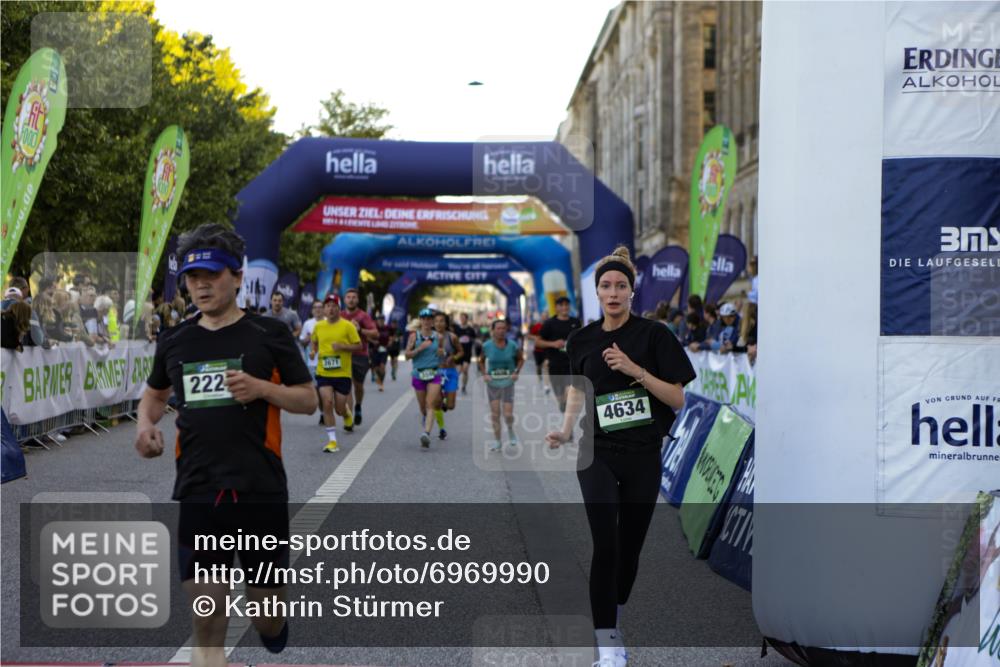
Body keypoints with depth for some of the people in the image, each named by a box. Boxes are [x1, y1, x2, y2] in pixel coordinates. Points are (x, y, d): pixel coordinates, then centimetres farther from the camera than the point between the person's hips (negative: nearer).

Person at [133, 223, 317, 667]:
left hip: (261, 492, -2)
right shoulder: (174, 341, 9)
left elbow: (308, 400, 1)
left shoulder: (269, 334, -2)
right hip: (197, 493, 2)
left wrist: (261, 388, -17)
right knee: (207, 612, -5)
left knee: (267, 613, 8)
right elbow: (155, 392, 25)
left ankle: (272, 627, 45)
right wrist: (145, 423, 4)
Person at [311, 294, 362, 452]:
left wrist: (342, 346, -20)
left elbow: (358, 346, -5)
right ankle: (332, 440, -2)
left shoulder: (348, 326, -6)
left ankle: (348, 416, 44)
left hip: (343, 373, -2)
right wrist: (313, 351, 2)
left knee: (340, 408, 4)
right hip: (323, 373, 2)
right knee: (327, 403, -11)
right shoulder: (318, 326, 5)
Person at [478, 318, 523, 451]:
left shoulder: (512, 345, -7)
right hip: (492, 382, 1)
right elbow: (481, 361, 11)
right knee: (495, 413, 0)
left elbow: (521, 359, 10)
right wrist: (484, 374, -3)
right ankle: (496, 440, 14)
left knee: (508, 414, -5)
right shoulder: (486, 346, -5)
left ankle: (510, 430, 27)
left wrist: (517, 372, -3)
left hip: (508, 382, -1)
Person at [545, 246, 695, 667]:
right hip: (598, 454, 1)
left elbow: (678, 399, -7)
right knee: (605, 544, -14)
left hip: (643, 456, -1)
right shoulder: (582, 340, 3)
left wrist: (635, 370, -20)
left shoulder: (653, 335, -6)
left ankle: (613, 616, 33)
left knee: (630, 545, 9)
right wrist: (566, 430, 2)